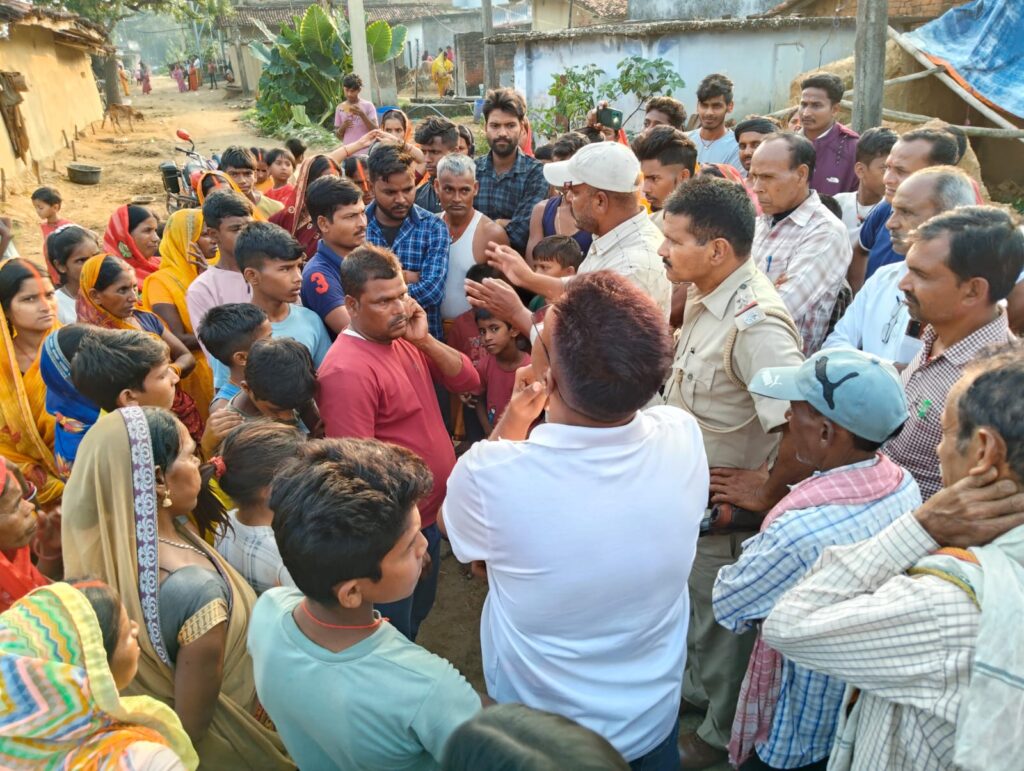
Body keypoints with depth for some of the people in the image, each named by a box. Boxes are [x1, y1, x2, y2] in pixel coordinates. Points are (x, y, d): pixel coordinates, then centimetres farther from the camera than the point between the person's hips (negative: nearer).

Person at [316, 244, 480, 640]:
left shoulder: (403, 340, 1)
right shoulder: (347, 370, -27)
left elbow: (467, 380, 0)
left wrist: (425, 340, -16)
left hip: (431, 514, 8)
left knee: (419, 610, 30)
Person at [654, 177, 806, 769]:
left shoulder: (755, 323, -31)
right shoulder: (706, 298, -2)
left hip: (727, 506, -8)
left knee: (720, 618, 15)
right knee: (694, 602, 28)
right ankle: (699, 687, 55)